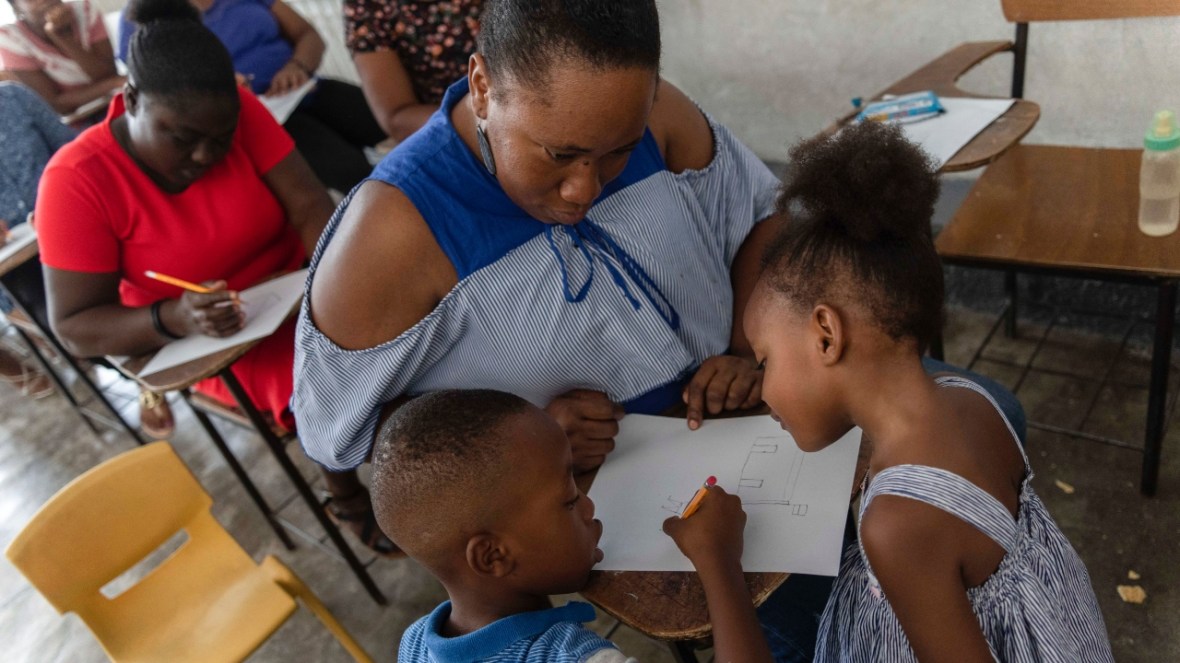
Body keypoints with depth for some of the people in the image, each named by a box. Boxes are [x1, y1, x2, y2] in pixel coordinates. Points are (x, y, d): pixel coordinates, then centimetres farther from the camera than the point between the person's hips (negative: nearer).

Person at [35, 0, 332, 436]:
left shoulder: (236, 113, -9)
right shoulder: (77, 179, -17)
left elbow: (309, 205, -15)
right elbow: (75, 328, -15)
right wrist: (176, 319, -33)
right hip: (212, 340, -4)